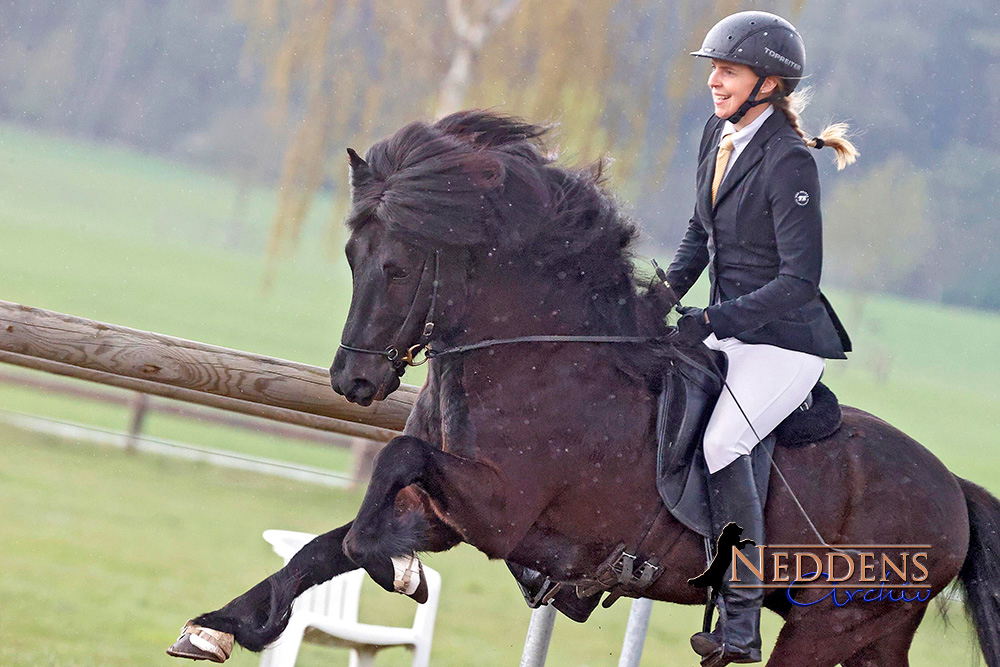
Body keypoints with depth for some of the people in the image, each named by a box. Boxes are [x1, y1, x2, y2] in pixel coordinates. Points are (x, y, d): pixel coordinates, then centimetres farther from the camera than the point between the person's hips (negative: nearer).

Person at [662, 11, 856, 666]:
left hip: (786, 340, -9)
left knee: (720, 444, -24)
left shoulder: (788, 162, -21)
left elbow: (800, 281, -23)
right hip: (730, 330, 9)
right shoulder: (719, 134, 4)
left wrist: (712, 322, -26)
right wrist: (667, 294, 2)